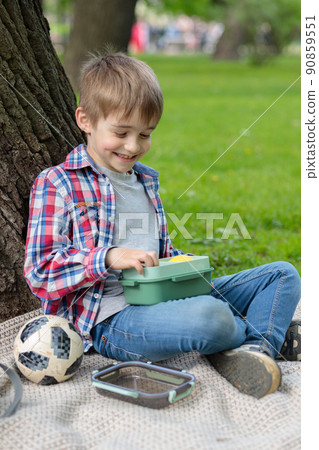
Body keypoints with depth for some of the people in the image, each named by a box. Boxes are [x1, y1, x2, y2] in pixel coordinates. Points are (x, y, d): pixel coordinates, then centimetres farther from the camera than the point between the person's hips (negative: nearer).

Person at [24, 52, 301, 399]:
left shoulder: (147, 180, 20)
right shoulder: (56, 184, -2)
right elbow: (39, 273, -10)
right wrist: (109, 258, -23)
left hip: (163, 297, 8)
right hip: (111, 316, -8)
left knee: (283, 274, 5)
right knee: (210, 316, -37)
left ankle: (254, 349, -21)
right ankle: (258, 335, -1)